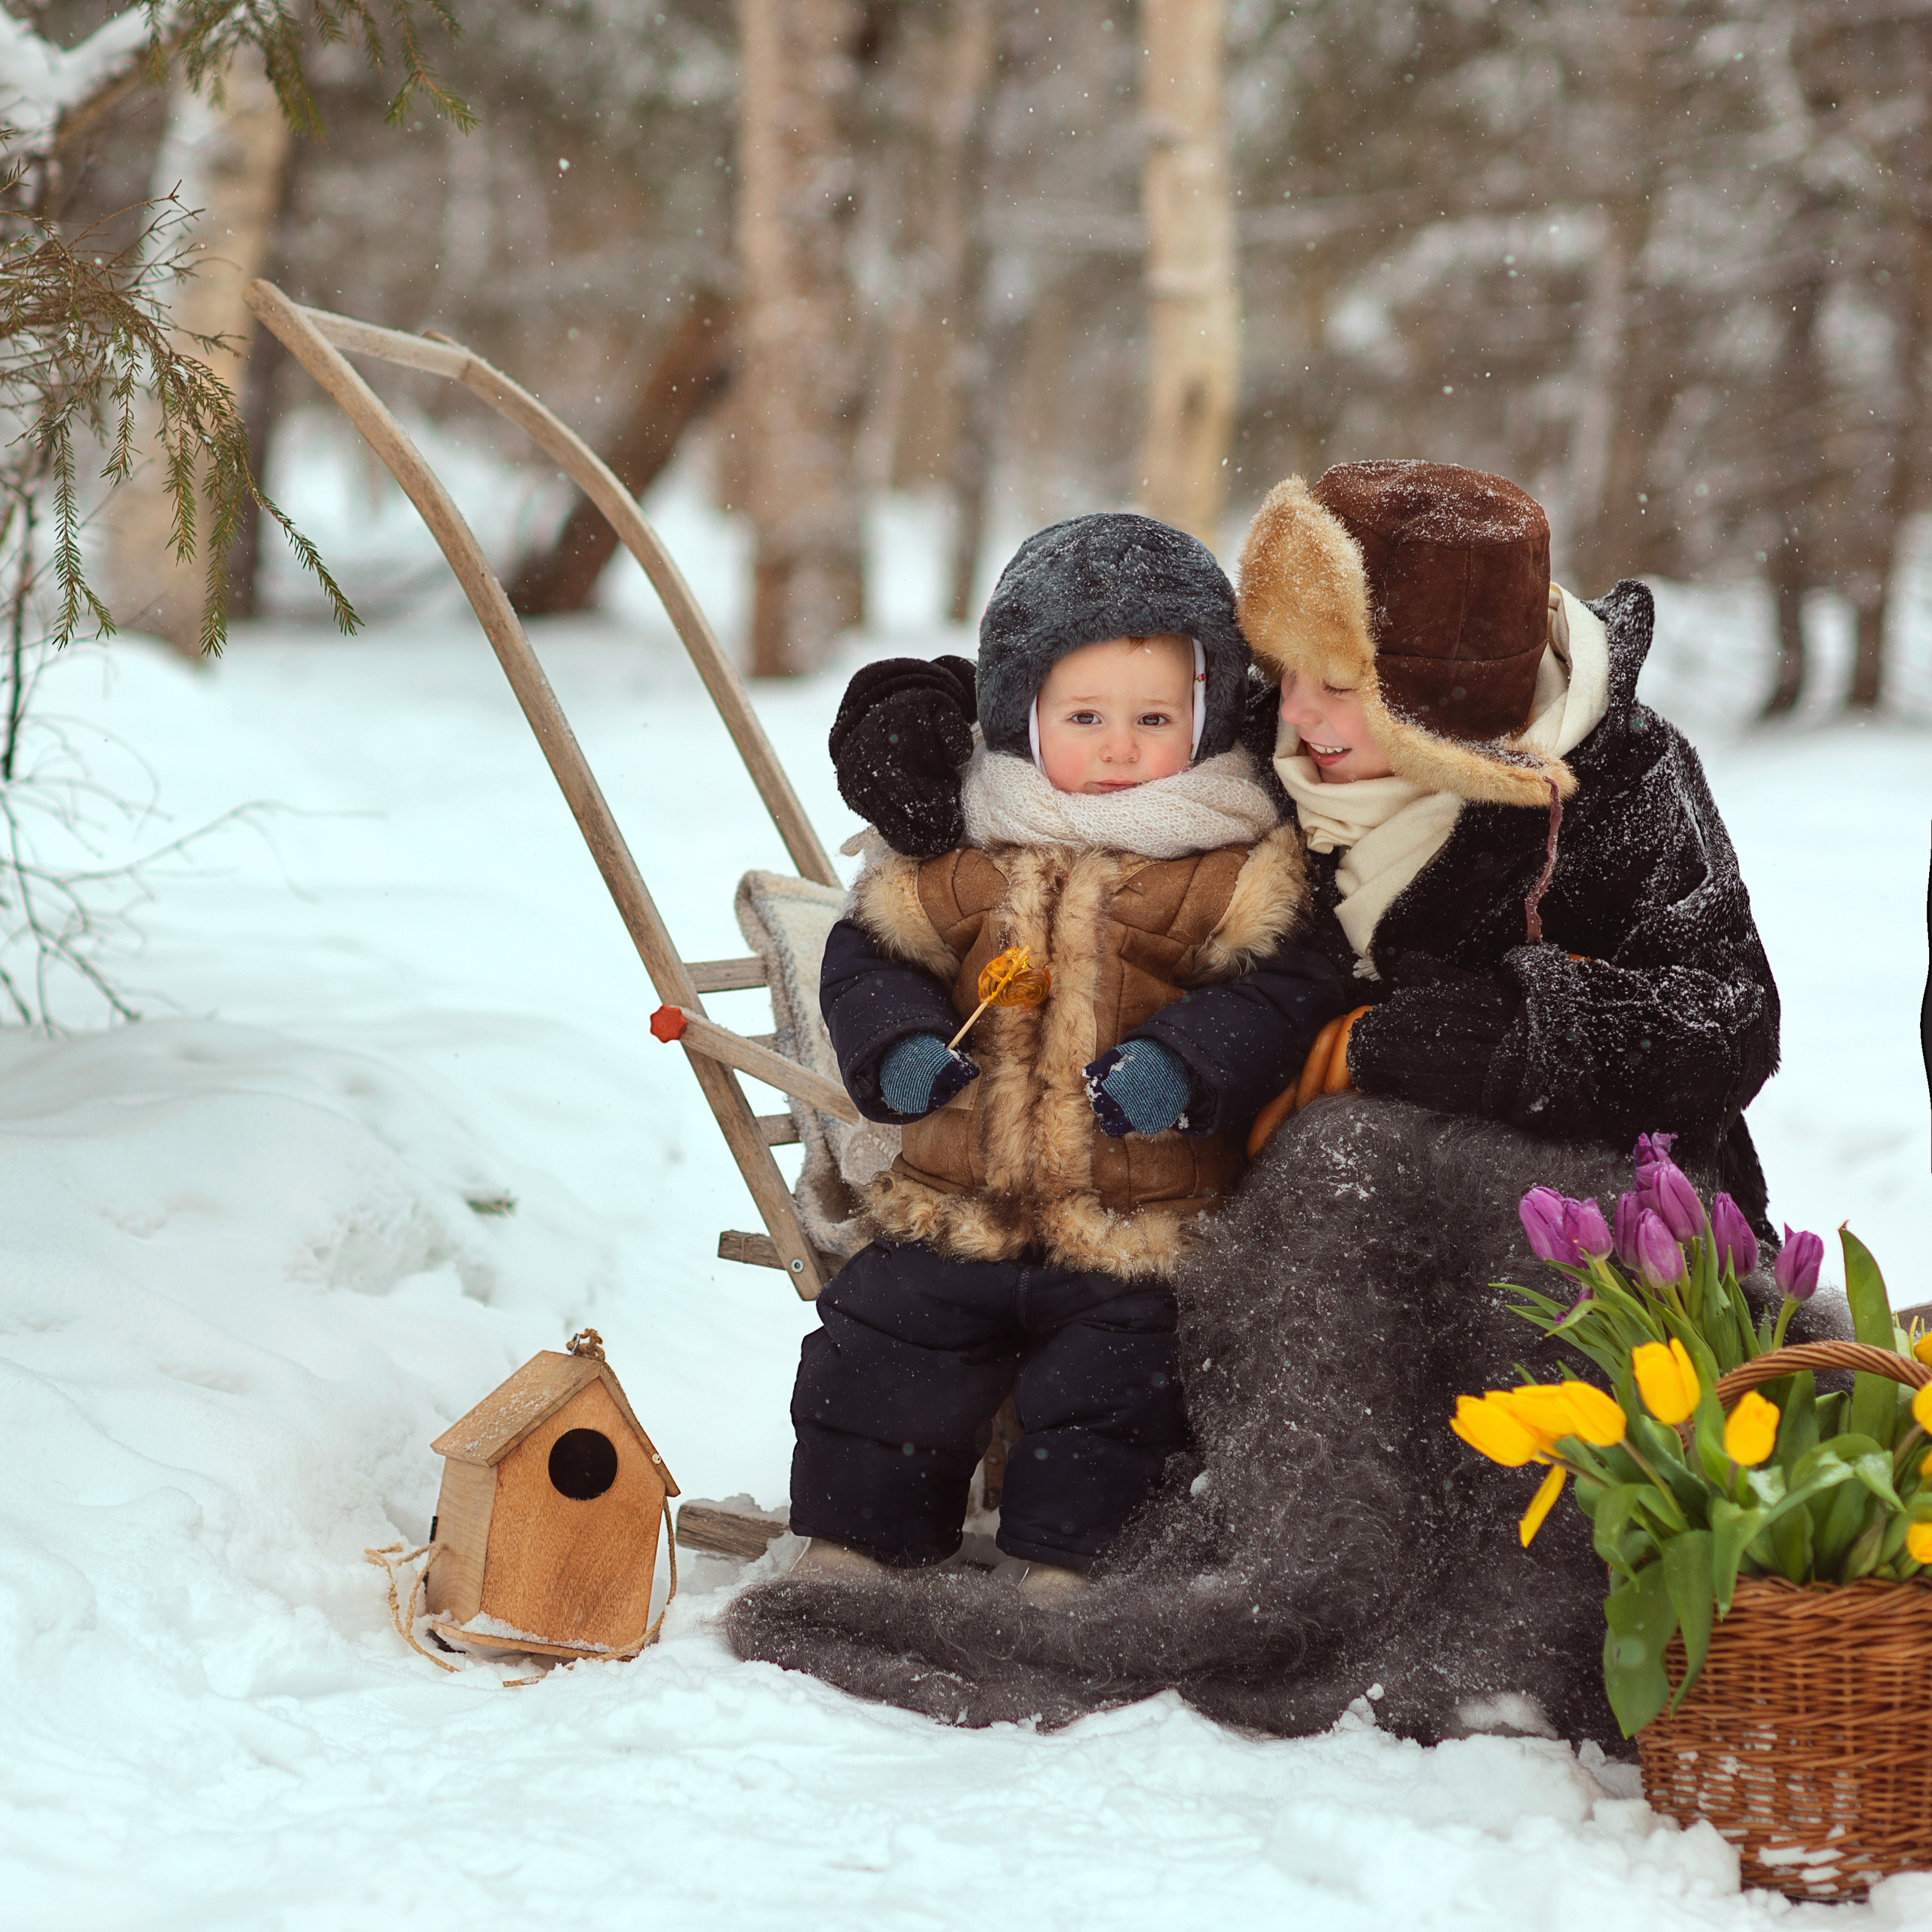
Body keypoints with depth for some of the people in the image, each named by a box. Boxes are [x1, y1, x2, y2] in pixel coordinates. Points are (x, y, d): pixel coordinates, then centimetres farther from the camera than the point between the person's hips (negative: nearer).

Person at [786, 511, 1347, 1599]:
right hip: (956, 1213, 3)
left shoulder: (1233, 874, -4)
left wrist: (1185, 1063, -25)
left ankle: (1060, 1573, 7)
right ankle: (855, 1552, 18)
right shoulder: (965, 863, 6)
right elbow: (872, 953, 13)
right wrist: (897, 1049, -6)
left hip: (1138, 1234, -3)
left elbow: (1287, 990, -11)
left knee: (1108, 1397, -9)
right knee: (877, 1372, 3)